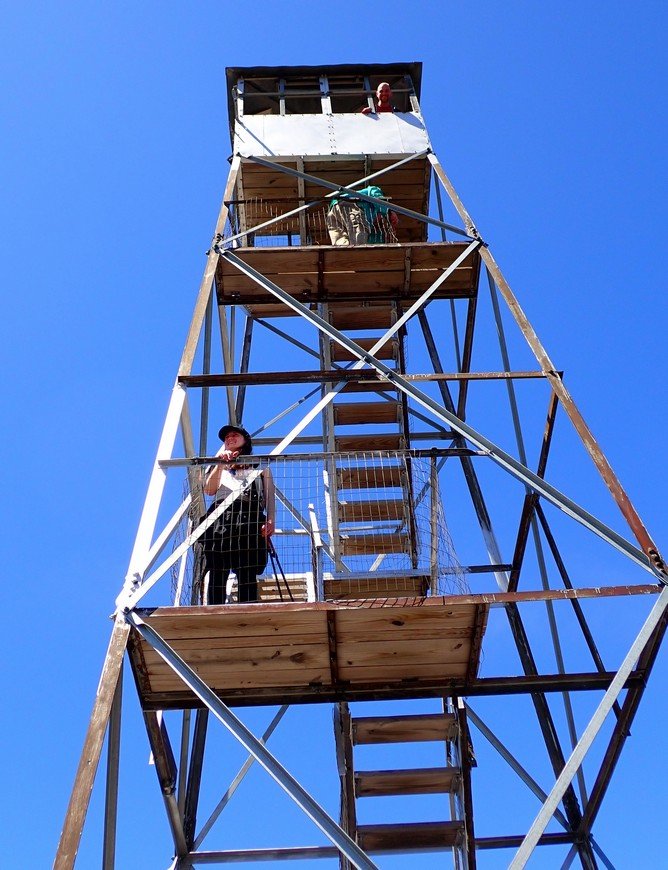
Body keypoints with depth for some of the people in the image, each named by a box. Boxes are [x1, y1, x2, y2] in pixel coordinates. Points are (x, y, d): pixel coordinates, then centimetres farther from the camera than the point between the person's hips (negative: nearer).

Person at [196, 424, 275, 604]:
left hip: (249, 517, -2)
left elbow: (270, 496, 15)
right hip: (220, 517, 2)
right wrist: (220, 464, 7)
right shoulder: (219, 467, 35)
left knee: (247, 574, -16)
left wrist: (270, 520, -3)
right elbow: (209, 490, 15)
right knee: (217, 573, -14)